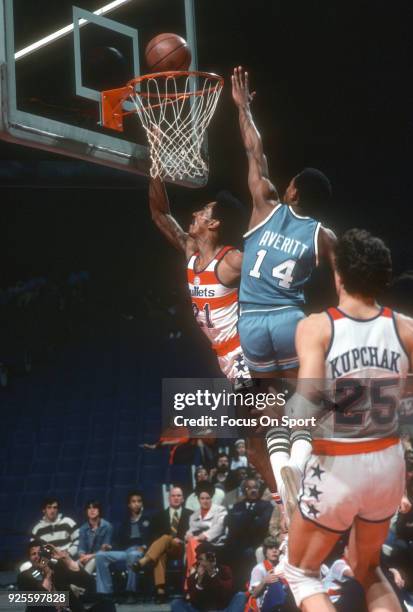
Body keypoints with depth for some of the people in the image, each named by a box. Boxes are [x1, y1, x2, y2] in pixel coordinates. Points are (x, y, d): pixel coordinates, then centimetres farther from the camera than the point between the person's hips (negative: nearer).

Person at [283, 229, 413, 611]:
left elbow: (310, 400, -25)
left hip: (337, 468, -4)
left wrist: (288, 410, -4)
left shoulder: (317, 326, -14)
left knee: (302, 573, 20)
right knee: (368, 569, 28)